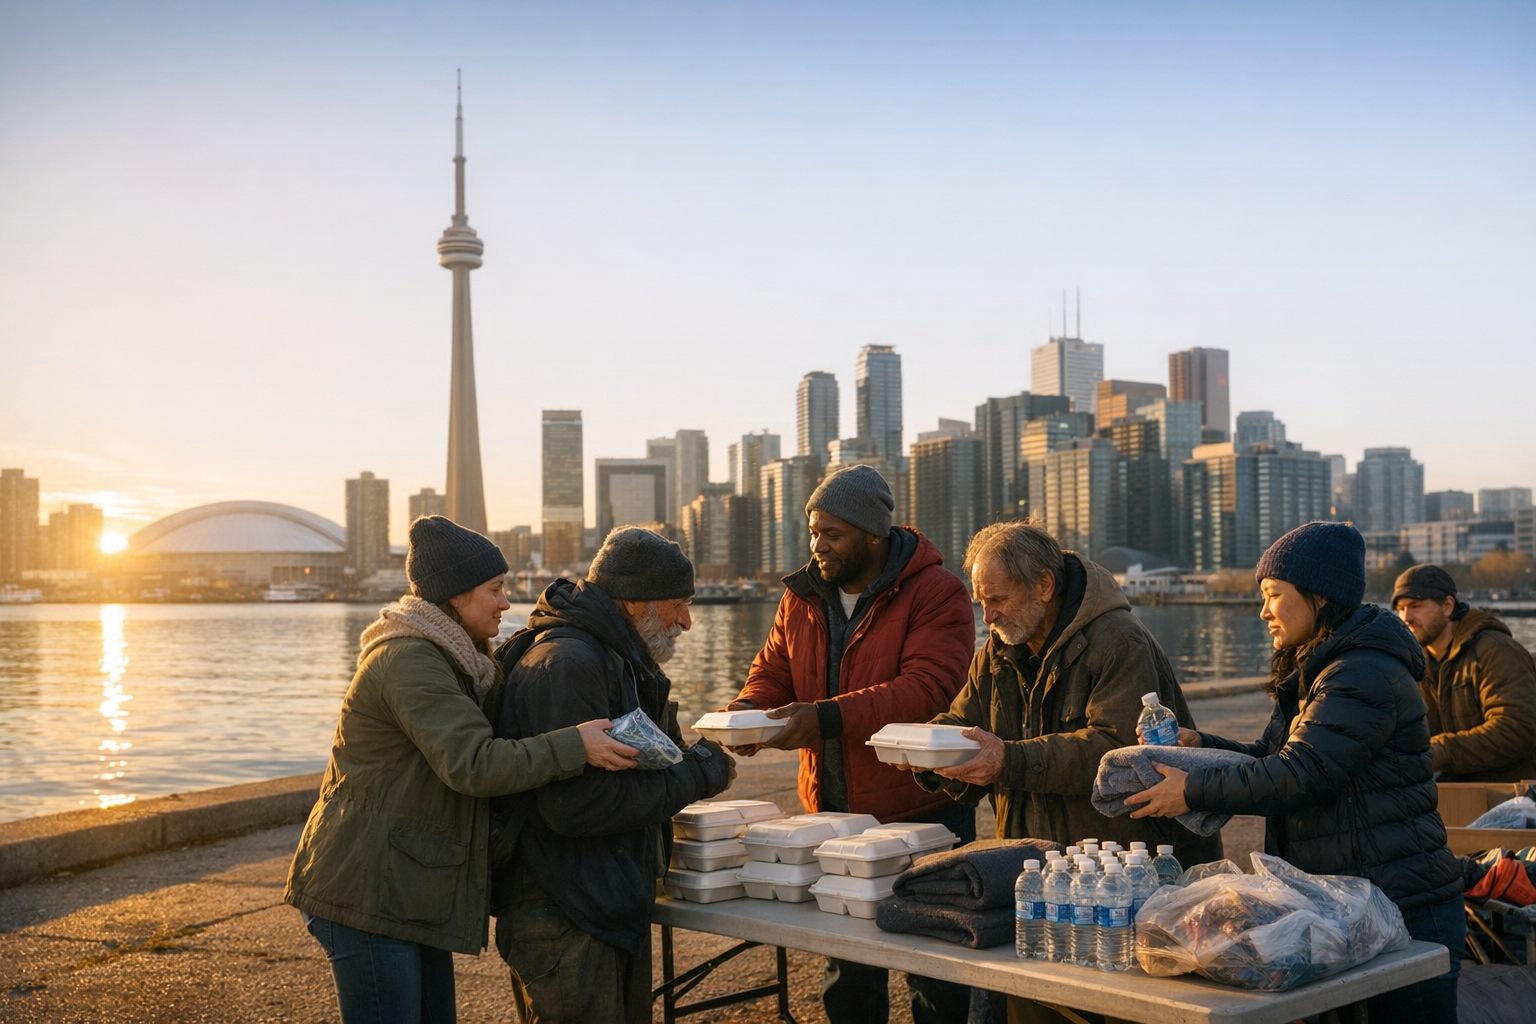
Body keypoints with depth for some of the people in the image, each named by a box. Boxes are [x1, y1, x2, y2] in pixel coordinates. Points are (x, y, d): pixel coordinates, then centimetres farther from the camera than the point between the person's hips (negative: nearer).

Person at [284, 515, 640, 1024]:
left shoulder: (446, 659, 15)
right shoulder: (408, 660, -19)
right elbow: (472, 765, -28)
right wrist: (575, 746, -28)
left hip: (407, 894, 11)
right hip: (366, 893, -11)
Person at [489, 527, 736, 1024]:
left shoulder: (621, 661, 14)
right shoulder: (564, 663, -21)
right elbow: (577, 805, -27)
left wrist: (696, 762, 3)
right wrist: (694, 777, -17)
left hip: (619, 906, 11)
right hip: (563, 919, -10)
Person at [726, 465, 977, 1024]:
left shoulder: (936, 592, -15)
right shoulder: (802, 595, 6)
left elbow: (928, 687, -27)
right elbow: (773, 672, 10)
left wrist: (829, 717, -36)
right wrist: (749, 708, -14)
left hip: (923, 812, -6)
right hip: (834, 813, 6)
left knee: (936, 974, 8)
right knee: (846, 973, 19)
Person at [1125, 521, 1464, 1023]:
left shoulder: (1366, 676, -18)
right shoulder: (1311, 673, 16)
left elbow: (1300, 775, -26)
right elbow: (1271, 756, 18)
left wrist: (1193, 792, -19)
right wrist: (1198, 744, 1)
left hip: (1403, 915, -10)